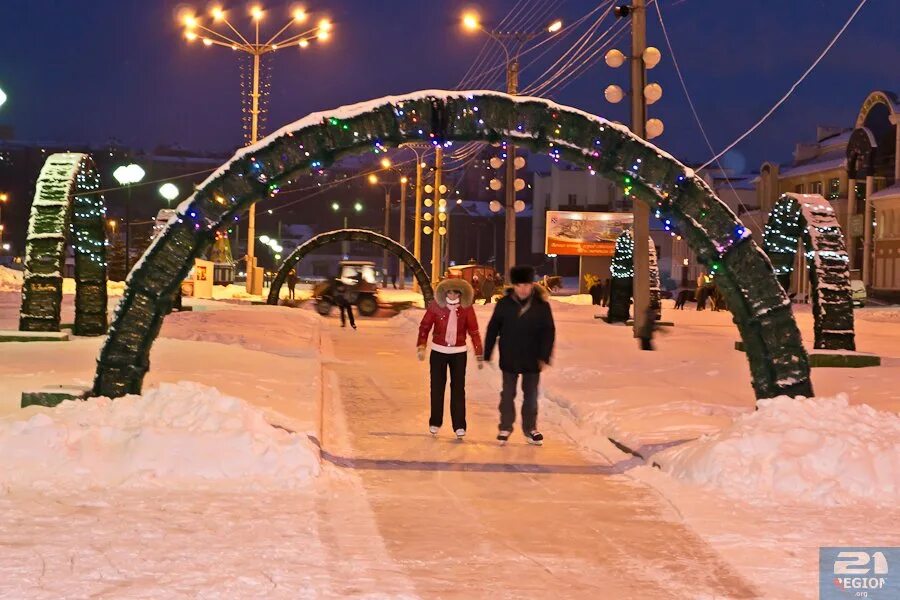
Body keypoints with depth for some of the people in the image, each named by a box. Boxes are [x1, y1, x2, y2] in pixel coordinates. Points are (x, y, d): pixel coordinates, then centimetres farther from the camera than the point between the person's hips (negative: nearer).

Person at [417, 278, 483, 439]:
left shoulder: (466, 308, -9)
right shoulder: (435, 306, -11)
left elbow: (474, 331, -3)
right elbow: (424, 326, -5)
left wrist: (479, 355, -2)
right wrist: (421, 346, -17)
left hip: (459, 353, 0)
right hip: (438, 352, 0)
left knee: (458, 389, 0)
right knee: (437, 388, 9)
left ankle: (459, 426, 3)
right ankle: (435, 423, 24)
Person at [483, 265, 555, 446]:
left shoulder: (541, 305, -9)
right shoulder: (504, 304, -8)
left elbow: (548, 332, -5)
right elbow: (492, 330, -2)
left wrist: (544, 356, -11)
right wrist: (486, 354, -1)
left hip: (532, 359, 0)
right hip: (509, 358, 0)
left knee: (531, 395, 11)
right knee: (508, 394, 10)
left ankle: (530, 428, 25)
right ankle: (505, 427, 22)